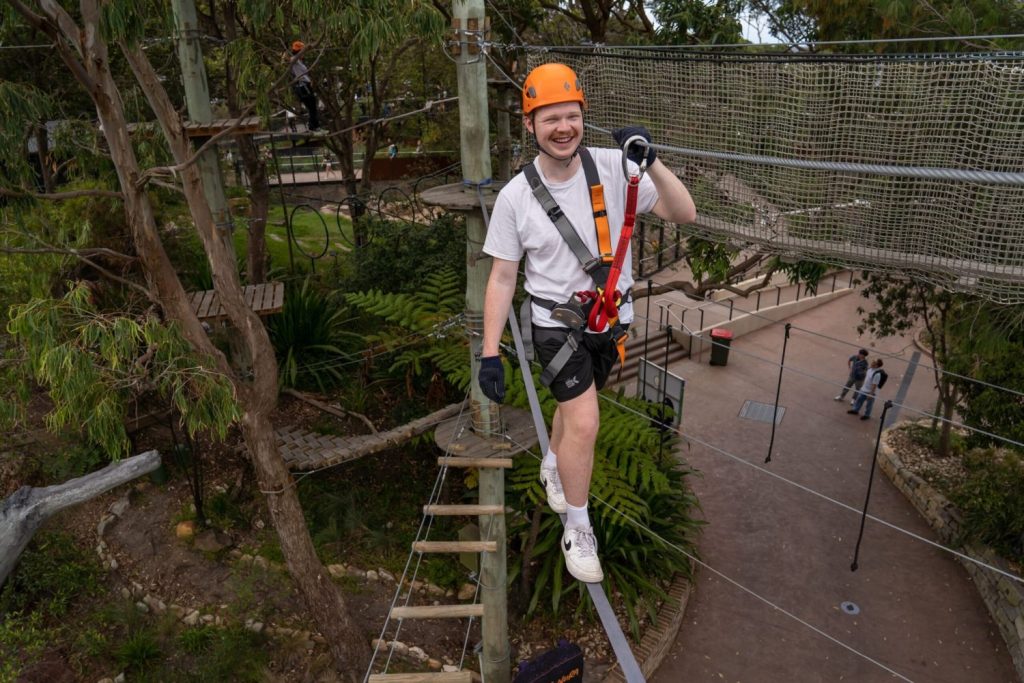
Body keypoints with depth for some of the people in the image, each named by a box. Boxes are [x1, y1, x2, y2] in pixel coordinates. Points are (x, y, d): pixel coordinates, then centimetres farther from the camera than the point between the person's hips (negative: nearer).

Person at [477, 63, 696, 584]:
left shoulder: (613, 167, -11)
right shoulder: (515, 196, -13)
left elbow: (684, 214, -14)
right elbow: (502, 277, -7)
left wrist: (650, 164, -31)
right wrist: (489, 353, -10)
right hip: (557, 321, -3)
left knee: (576, 404, 20)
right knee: (584, 422, -12)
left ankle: (553, 467, 53)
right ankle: (577, 532, 12)